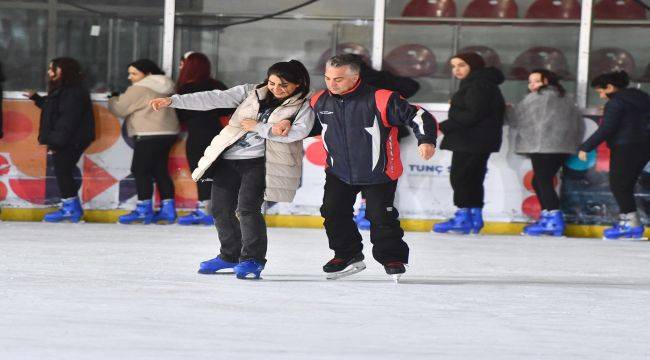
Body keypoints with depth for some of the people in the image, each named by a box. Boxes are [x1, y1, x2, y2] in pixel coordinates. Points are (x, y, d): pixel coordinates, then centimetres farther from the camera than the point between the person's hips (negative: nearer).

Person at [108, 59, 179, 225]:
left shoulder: (139, 89, -11)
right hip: (168, 133, 9)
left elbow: (120, 109, -7)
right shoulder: (165, 88, 15)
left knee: (140, 170, -2)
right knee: (160, 170, 12)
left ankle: (144, 209, -2)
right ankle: (168, 209, 11)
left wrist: (113, 100, 15)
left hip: (149, 135, -9)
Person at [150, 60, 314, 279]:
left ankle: (253, 259, -6)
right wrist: (172, 101, -8)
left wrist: (258, 127, -13)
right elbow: (214, 99, 1)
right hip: (229, 157, 5)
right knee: (221, 209, 7)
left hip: (259, 161, -5)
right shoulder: (251, 92, 7)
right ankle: (230, 256, 27)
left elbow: (300, 132, -19)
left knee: (247, 207, -19)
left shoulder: (303, 106, -1)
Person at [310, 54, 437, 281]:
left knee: (381, 217, -5)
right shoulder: (319, 101, -4)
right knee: (333, 212, -1)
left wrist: (426, 140, -34)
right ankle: (348, 256, 17)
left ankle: (393, 259, 16)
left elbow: (417, 116, -20)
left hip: (379, 173, -5)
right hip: (339, 172, 5)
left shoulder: (380, 100, -22)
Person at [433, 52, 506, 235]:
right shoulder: (473, 84, 18)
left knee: (460, 177, -8)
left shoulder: (478, 86, -16)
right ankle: (475, 217, 14)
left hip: (472, 141, -11)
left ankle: (463, 218, -7)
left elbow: (473, 115, -23)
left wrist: (444, 127, -21)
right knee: (473, 178, 12)